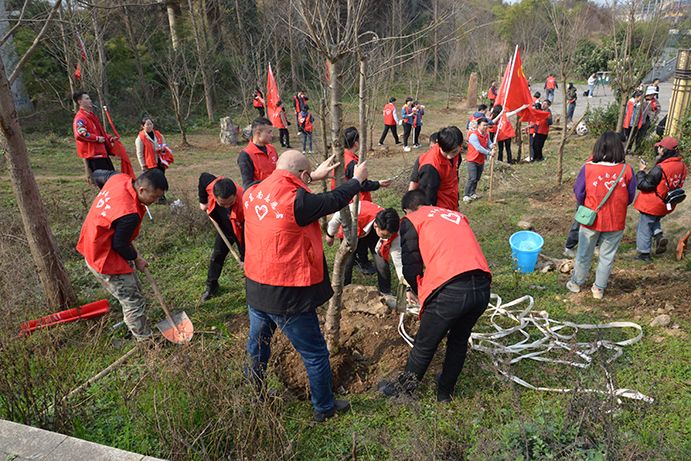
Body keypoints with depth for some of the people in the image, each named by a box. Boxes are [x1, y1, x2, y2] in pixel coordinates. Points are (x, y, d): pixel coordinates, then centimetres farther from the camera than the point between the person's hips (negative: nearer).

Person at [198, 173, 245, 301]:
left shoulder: (243, 204, -46)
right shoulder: (210, 185, -35)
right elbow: (203, 176, -9)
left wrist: (245, 258, -30)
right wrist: (203, 201, -2)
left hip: (241, 232, -4)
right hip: (224, 228, 5)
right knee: (216, 256, 15)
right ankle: (211, 286, 33)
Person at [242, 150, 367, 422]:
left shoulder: (252, 193, -3)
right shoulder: (296, 200, -23)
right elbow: (334, 201, -9)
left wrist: (314, 177, 25)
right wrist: (357, 179, 10)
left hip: (255, 289, 7)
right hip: (288, 297, -7)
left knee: (257, 348, 26)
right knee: (315, 354, 12)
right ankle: (324, 408, 29)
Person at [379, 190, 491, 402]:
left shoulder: (411, 220, 11)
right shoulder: (456, 215, 28)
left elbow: (410, 266, 4)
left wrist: (416, 290, 25)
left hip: (450, 291, -6)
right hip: (482, 287, 6)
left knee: (425, 345, 16)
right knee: (459, 340, 28)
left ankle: (403, 388, 38)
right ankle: (445, 391, 45)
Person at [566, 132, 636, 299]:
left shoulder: (588, 168, -17)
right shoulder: (627, 170, -12)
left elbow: (578, 194, -6)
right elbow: (630, 198, -1)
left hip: (591, 220, -1)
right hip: (616, 222, 1)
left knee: (584, 254, 17)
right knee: (607, 256, 16)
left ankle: (576, 283, 33)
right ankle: (599, 288, 27)